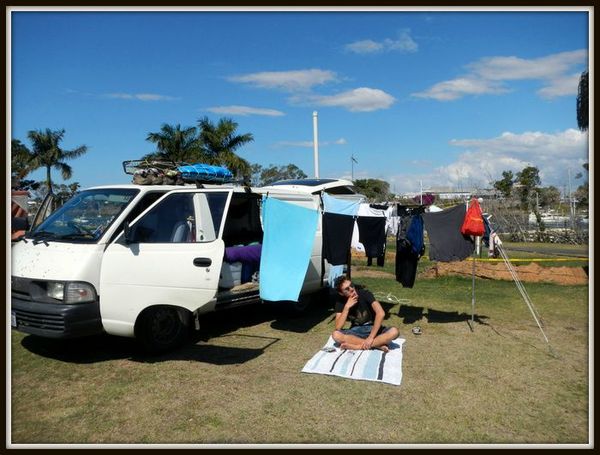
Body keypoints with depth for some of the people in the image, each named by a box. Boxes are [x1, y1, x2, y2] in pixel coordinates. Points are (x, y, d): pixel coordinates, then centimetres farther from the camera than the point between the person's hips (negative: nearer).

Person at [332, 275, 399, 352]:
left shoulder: (364, 293, -15)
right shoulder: (340, 302, -9)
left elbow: (381, 313, -26)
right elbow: (338, 327, -18)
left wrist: (370, 337, -30)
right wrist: (347, 307, -27)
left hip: (373, 329, -1)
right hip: (356, 331, 1)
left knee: (394, 331, -30)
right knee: (336, 335, -30)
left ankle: (355, 346, -28)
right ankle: (377, 345, -27)